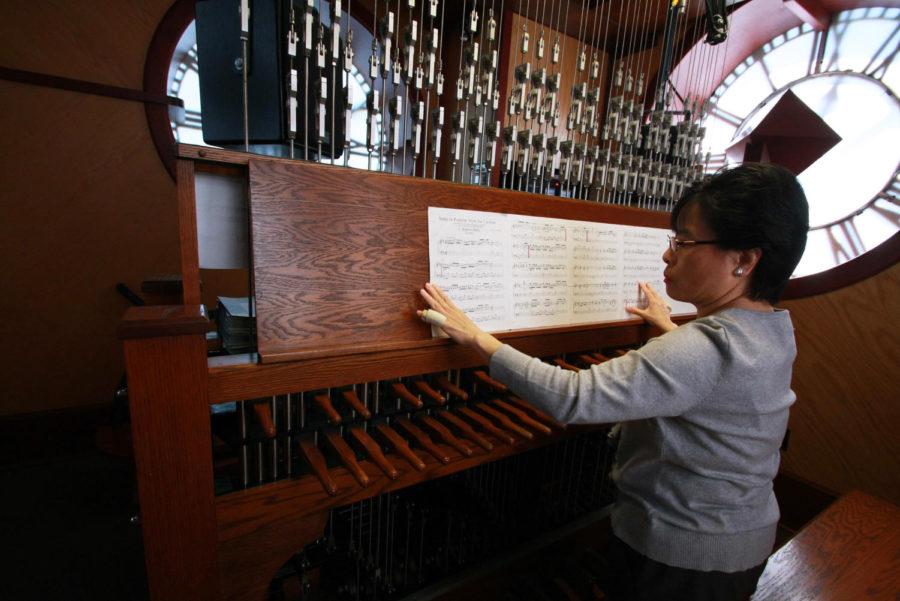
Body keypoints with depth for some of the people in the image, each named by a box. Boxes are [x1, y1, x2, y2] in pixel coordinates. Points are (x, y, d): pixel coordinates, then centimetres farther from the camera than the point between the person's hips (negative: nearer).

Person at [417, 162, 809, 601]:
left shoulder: (706, 348, -36)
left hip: (678, 558, -8)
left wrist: (476, 336, -33)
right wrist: (669, 328, 30)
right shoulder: (775, 328, -4)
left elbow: (575, 398, -41)